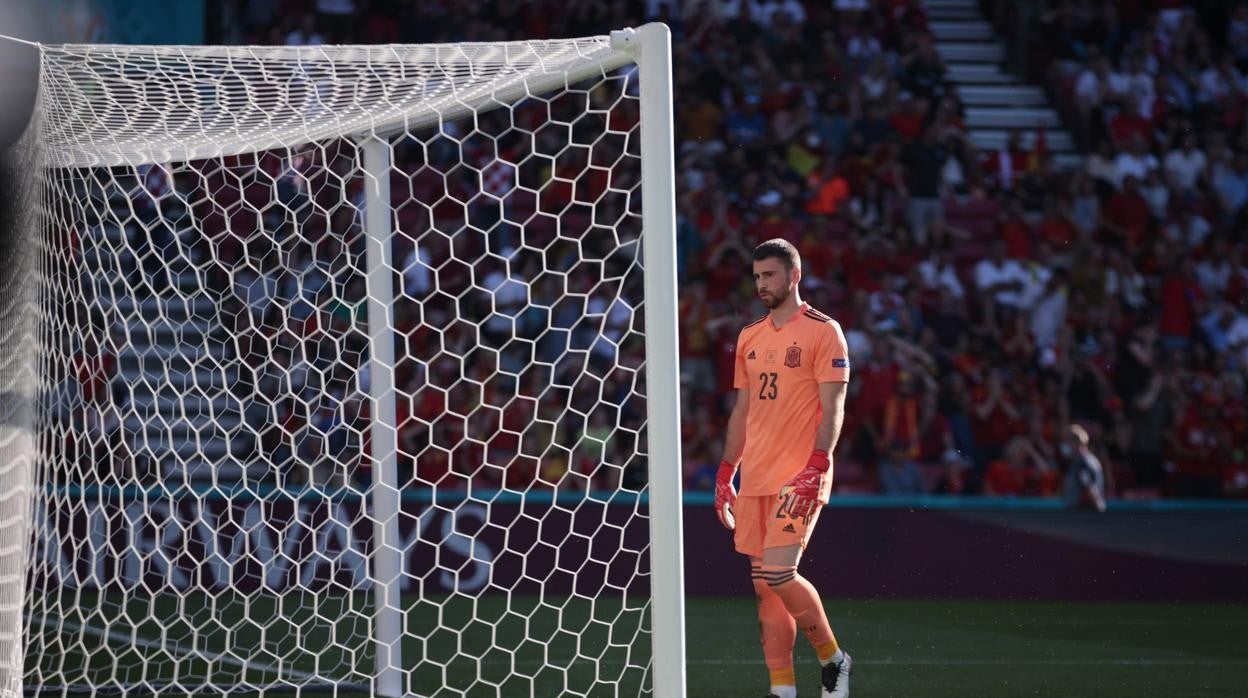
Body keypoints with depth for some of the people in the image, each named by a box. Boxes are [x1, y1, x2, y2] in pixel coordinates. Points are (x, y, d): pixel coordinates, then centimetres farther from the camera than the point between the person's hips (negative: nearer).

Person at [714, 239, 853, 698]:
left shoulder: (823, 332, -4)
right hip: (755, 479, 7)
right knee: (764, 585, 3)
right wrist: (725, 475, 17)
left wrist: (816, 467, -20)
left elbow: (832, 409, -10)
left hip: (799, 479, -7)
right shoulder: (750, 337, 15)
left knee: (778, 573, -17)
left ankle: (833, 660, 3)